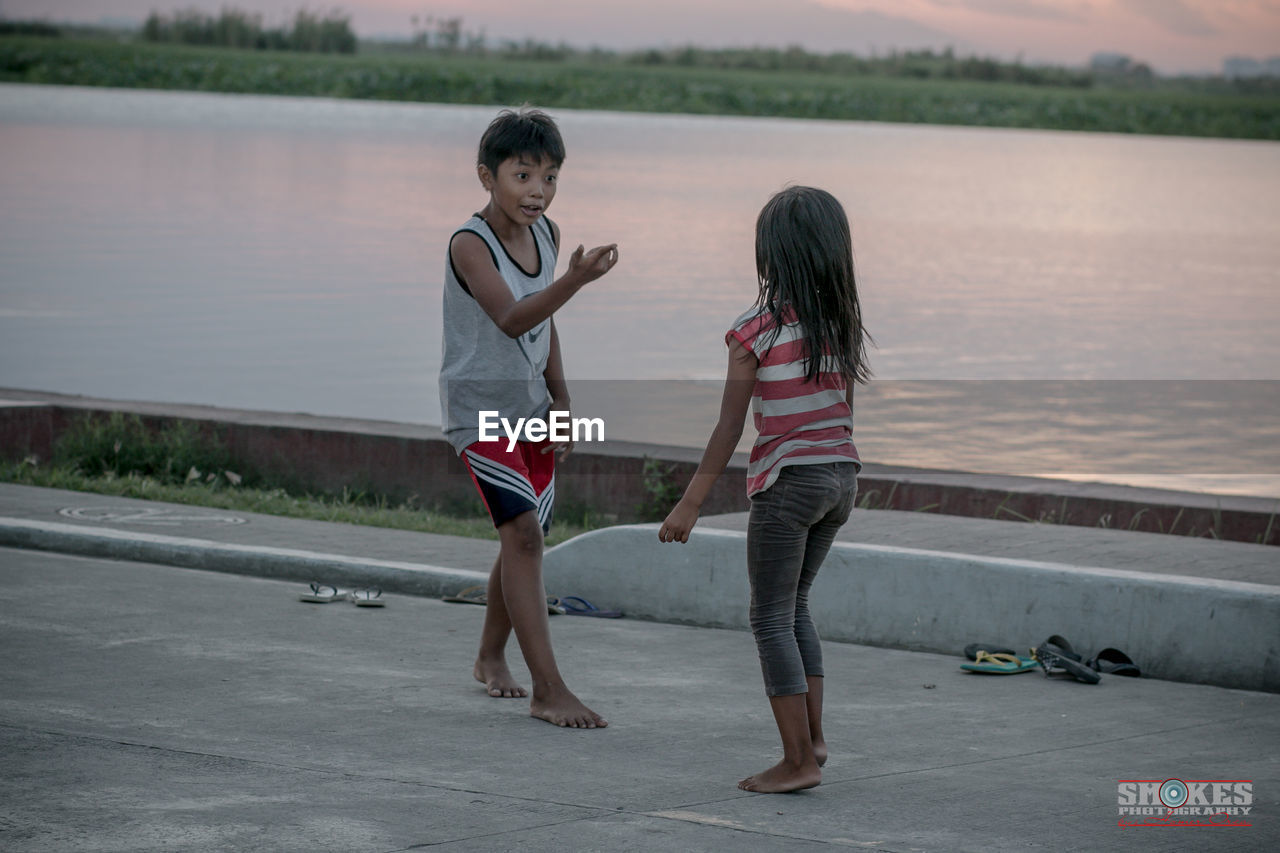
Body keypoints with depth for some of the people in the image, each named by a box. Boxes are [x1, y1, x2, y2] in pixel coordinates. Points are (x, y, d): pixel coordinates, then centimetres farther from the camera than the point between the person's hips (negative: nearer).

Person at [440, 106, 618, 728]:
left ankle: (491, 658, 37)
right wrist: (574, 282, -51)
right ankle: (549, 690, -19)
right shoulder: (470, 244, -22)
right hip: (479, 405, -7)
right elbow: (510, 319, -37)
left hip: (531, 407, 7)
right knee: (523, 532, -17)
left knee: (524, 537, 14)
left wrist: (560, 400, 10)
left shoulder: (546, 235, 2)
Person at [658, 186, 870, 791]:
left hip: (788, 480, -6)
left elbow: (728, 430, -12)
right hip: (841, 475, 6)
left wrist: (691, 504, -6)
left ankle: (799, 759, -1)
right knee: (794, 605, 22)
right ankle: (812, 737, 18)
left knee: (773, 618, 2)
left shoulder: (755, 332, -13)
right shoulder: (843, 326, 4)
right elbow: (844, 413, 11)